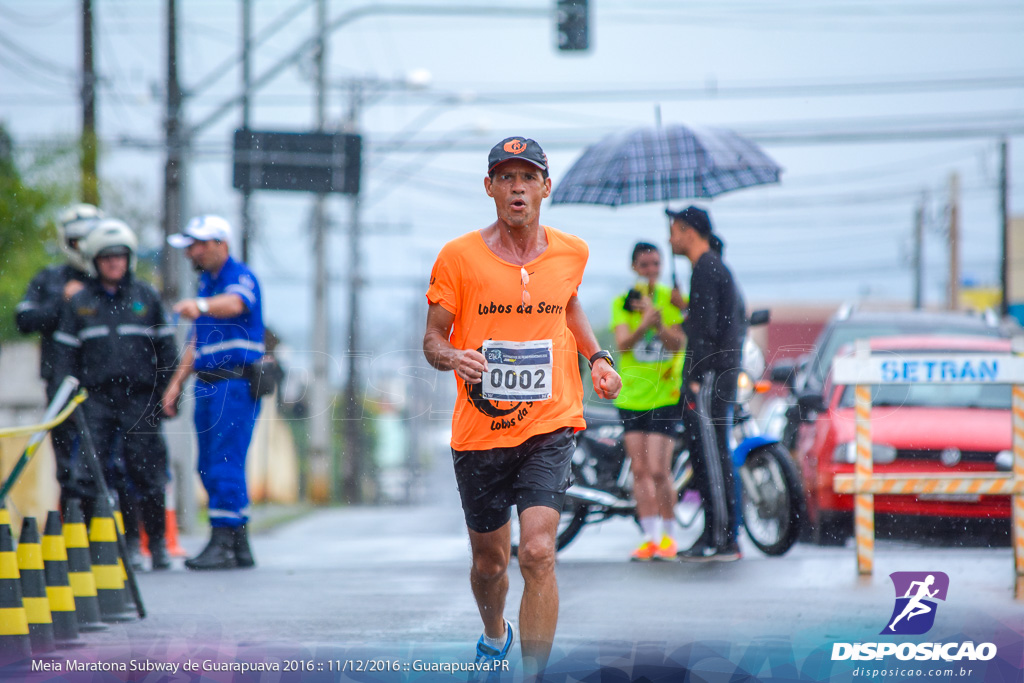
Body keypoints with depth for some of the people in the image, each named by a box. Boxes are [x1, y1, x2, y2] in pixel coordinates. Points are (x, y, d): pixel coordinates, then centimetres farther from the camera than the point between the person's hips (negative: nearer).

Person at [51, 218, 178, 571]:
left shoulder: (147, 297, 10)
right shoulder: (78, 303, 11)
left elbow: (166, 347, 12)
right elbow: (66, 353, 11)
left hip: (140, 397, -1)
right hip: (96, 396, 1)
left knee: (146, 469, -4)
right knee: (96, 470, -8)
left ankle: (157, 543, 5)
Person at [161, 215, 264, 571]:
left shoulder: (241, 277, -7)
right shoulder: (206, 282, 20)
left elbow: (234, 304, -32)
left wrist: (200, 305, -50)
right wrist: (177, 382, 17)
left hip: (236, 384, -9)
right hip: (207, 383, 9)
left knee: (225, 462, -13)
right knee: (209, 466, 9)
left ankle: (222, 543, -14)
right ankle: (240, 546, 15)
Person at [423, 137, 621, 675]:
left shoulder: (570, 253, 3)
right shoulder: (459, 257, -5)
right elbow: (432, 338, -1)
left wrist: (596, 357, 10)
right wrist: (453, 357, -23)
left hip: (550, 427, 0)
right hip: (479, 429, 0)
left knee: (537, 552, -19)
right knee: (489, 560, 15)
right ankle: (494, 636, 48)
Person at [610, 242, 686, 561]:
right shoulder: (622, 303, 6)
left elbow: (678, 343, -7)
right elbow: (622, 343, -9)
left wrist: (658, 322, -25)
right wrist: (644, 325, -28)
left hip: (665, 395, -2)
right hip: (631, 394, 2)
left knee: (658, 471, -10)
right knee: (639, 470, 1)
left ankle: (668, 535, 6)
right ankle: (649, 536, 8)